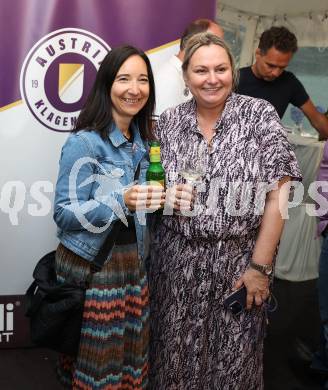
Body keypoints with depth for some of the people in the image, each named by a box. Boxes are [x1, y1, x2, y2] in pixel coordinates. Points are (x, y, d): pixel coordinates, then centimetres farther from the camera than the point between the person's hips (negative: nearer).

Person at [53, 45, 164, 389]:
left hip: (131, 260, 6)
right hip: (89, 264, -6)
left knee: (131, 350, 15)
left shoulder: (142, 140, 6)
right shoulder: (84, 142, -16)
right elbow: (63, 213, -17)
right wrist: (120, 202, -30)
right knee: (96, 358, 7)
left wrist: (161, 199, -3)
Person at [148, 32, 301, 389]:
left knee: (232, 360, 13)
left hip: (239, 260, -2)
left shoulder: (259, 115, -7)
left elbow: (277, 194, -10)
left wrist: (260, 266, -13)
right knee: (174, 354, 16)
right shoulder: (167, 122, 1)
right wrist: (164, 196, -12)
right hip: (175, 260, 3)